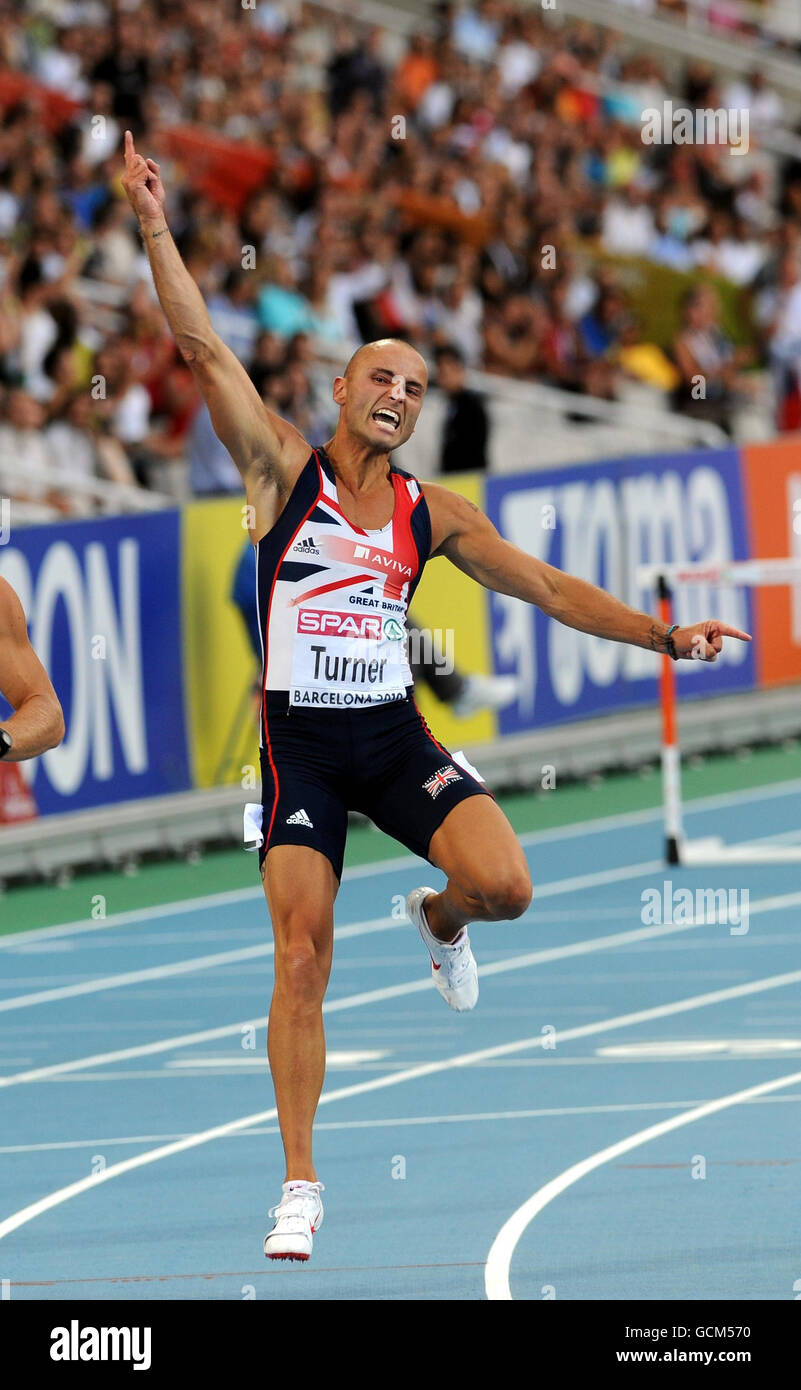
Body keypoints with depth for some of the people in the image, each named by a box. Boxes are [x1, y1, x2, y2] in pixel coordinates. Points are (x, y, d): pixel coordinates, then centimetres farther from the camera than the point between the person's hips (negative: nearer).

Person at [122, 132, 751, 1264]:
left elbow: (549, 588, 11)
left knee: (503, 885, -21)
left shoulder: (430, 513, 7)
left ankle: (439, 918, 19)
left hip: (395, 734, 2)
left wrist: (664, 636, 5)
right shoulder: (285, 468, -1)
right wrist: (157, 232, -16)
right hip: (301, 739, -2)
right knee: (302, 963, -8)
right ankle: (300, 1188, 1)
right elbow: (202, 348, -8)